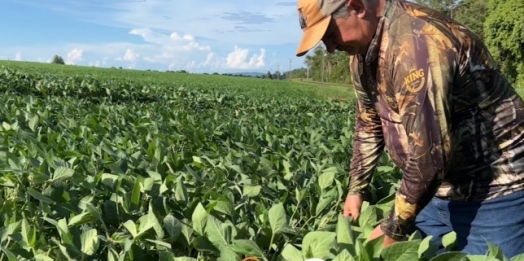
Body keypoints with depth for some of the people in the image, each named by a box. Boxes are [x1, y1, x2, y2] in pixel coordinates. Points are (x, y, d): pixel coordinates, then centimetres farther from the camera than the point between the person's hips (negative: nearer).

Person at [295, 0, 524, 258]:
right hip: (442, 187, 8)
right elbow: (369, 123, 12)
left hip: (494, 189, -8)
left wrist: (393, 229, -19)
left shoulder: (415, 43, -29)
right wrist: (356, 190, 12)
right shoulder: (364, 48, 0)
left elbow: (428, 154, -31)